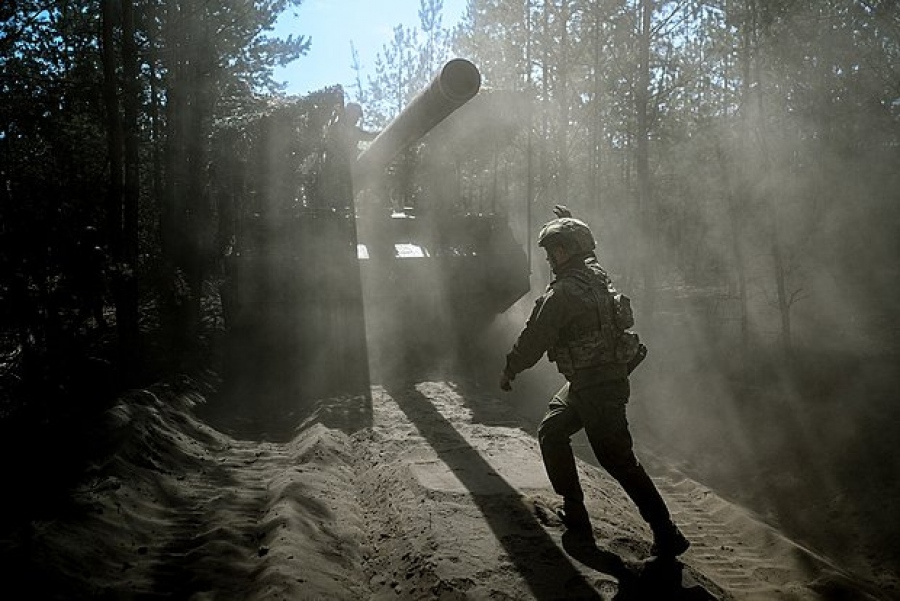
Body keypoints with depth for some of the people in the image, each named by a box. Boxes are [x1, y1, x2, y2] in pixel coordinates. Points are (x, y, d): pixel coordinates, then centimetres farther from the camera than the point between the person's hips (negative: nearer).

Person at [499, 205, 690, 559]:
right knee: (551, 432, 19)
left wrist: (509, 371, 2)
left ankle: (667, 535, -1)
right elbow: (585, 250, 32)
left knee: (617, 459, -6)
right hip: (610, 376, 10)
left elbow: (534, 340, -13)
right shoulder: (597, 274, 7)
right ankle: (573, 512, 25)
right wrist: (568, 221, 45)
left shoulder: (562, 294, -19)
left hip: (596, 386, -10)